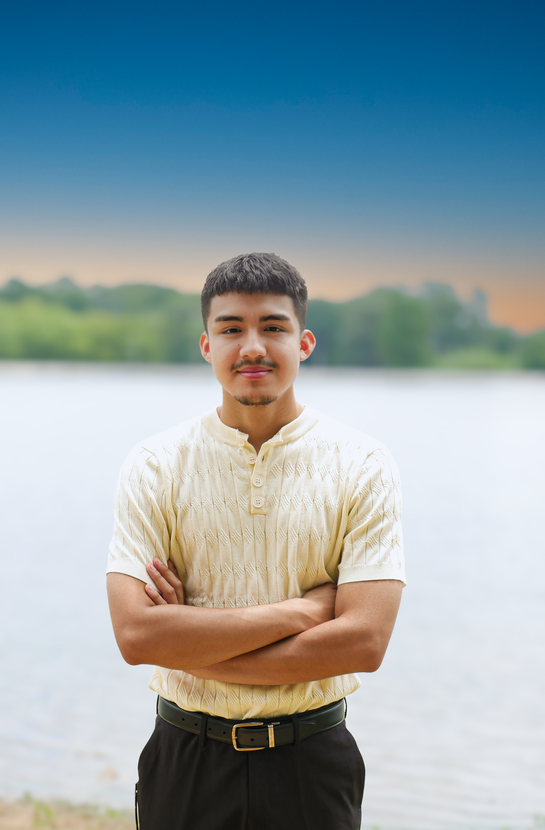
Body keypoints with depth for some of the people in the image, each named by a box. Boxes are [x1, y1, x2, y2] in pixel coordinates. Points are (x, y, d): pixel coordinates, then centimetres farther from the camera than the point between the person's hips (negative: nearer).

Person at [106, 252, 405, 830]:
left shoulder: (362, 466, -7)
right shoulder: (155, 467, -6)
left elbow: (365, 641, -15)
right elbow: (135, 632, -15)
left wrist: (190, 646, -16)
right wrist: (301, 610, -17)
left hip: (312, 763, 0)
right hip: (186, 760, 1)